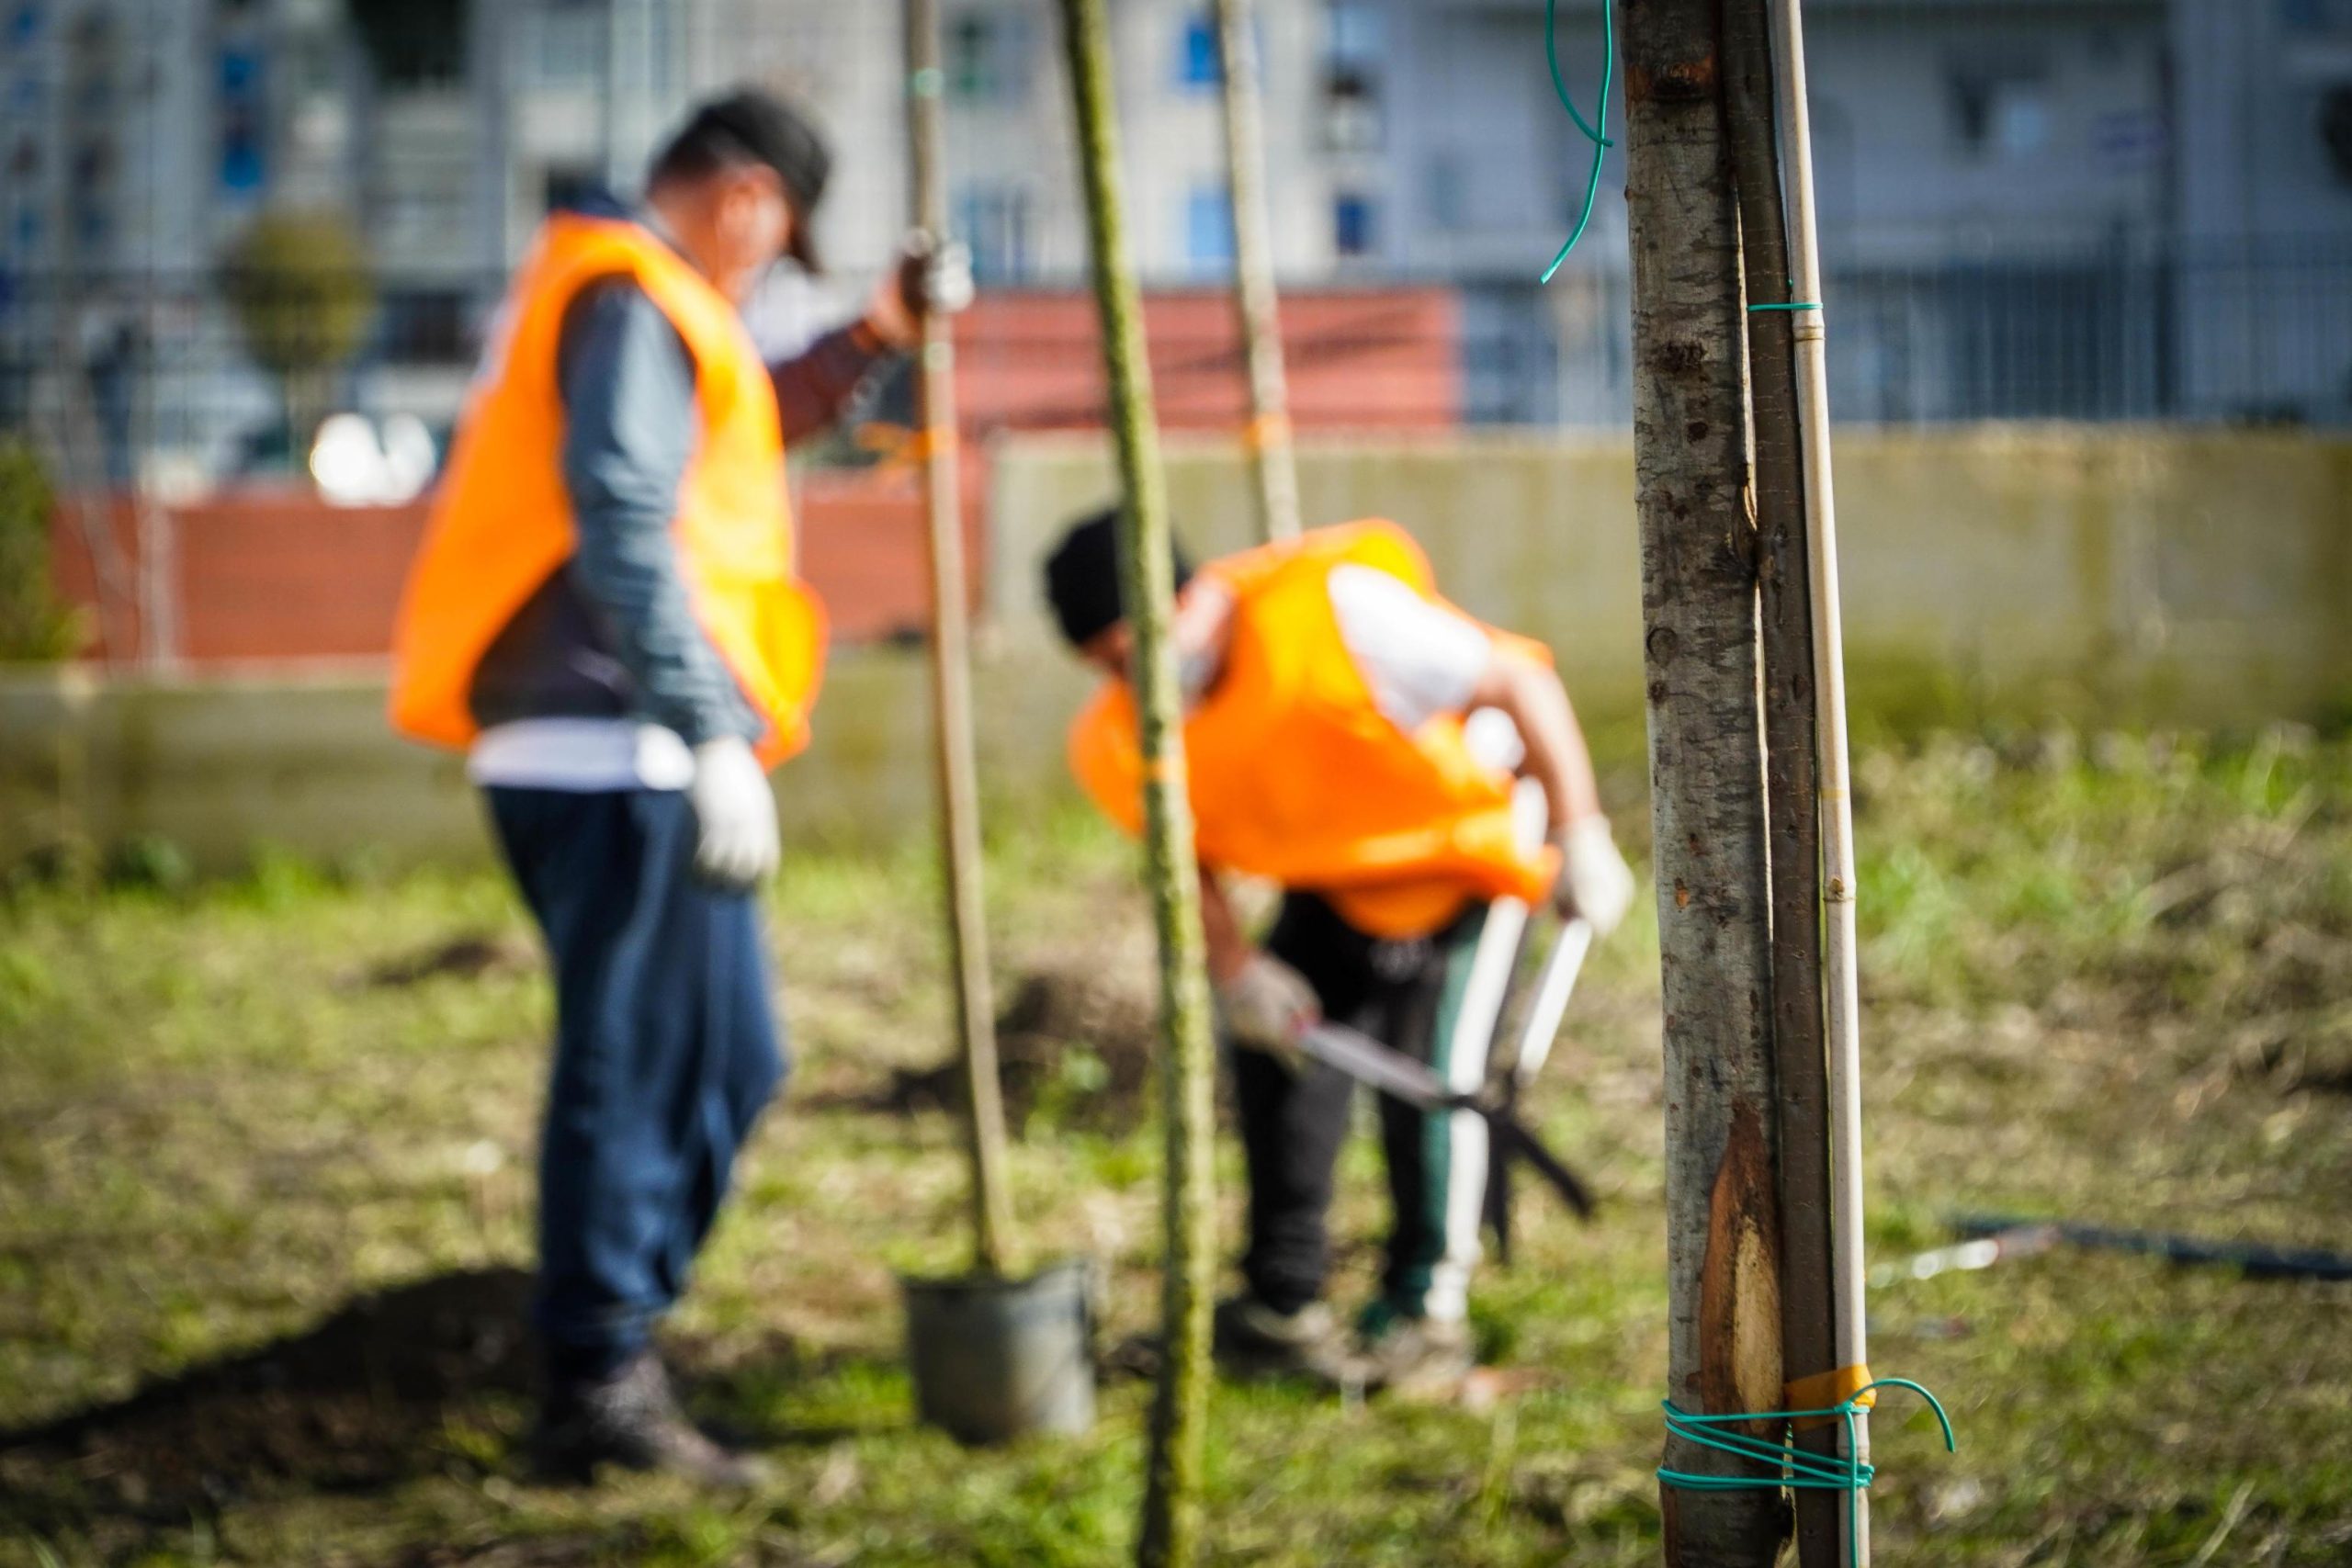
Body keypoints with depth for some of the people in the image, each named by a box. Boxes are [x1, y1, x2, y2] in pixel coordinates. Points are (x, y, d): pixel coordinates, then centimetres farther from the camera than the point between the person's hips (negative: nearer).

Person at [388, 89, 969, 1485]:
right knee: (633, 1065, -8)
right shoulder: (630, 300, -9)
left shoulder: (628, 300, 23)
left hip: (615, 752, 10)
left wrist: (877, 338, 26)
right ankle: (602, 1384, -5)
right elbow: (625, 524, -21)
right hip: (620, 750, -10)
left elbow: (754, 421, 40)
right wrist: (713, 740, -26)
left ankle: (613, 1348, 18)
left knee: (726, 1060, 14)